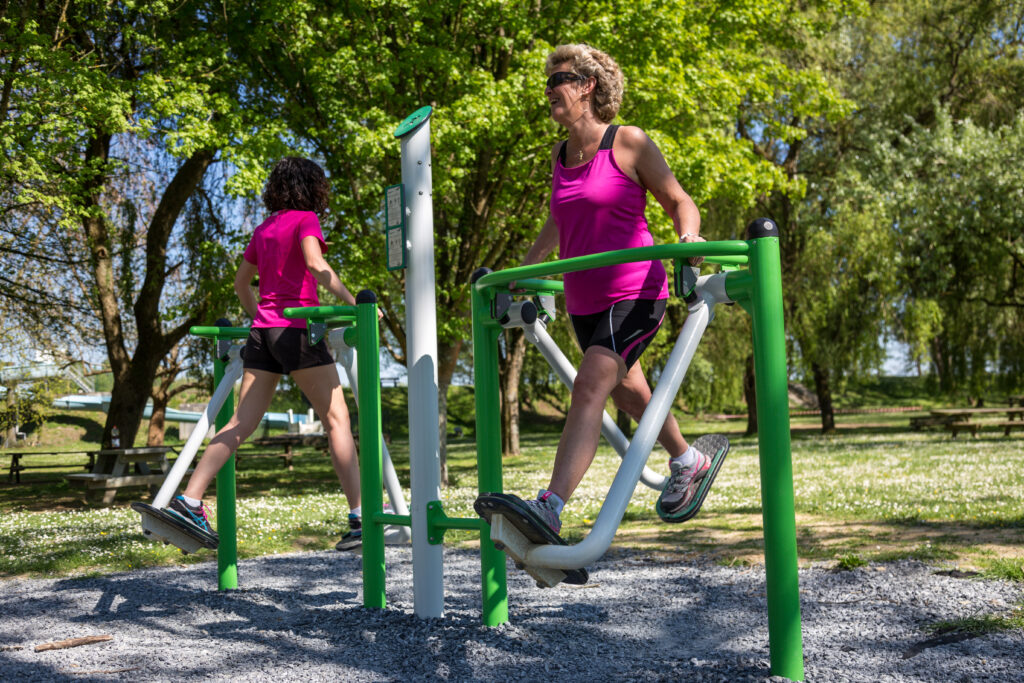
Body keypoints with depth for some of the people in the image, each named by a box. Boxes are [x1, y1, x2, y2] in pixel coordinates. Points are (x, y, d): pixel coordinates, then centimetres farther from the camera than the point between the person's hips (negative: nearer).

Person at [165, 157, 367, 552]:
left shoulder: (263, 229, 20)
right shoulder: (305, 219, 0)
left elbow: (241, 283, 26)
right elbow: (315, 263, -18)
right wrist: (353, 303, -17)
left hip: (262, 331, 7)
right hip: (297, 328, -7)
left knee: (241, 424, 4)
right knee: (337, 419, -4)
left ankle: (188, 500, -5)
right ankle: (359, 517, -8)